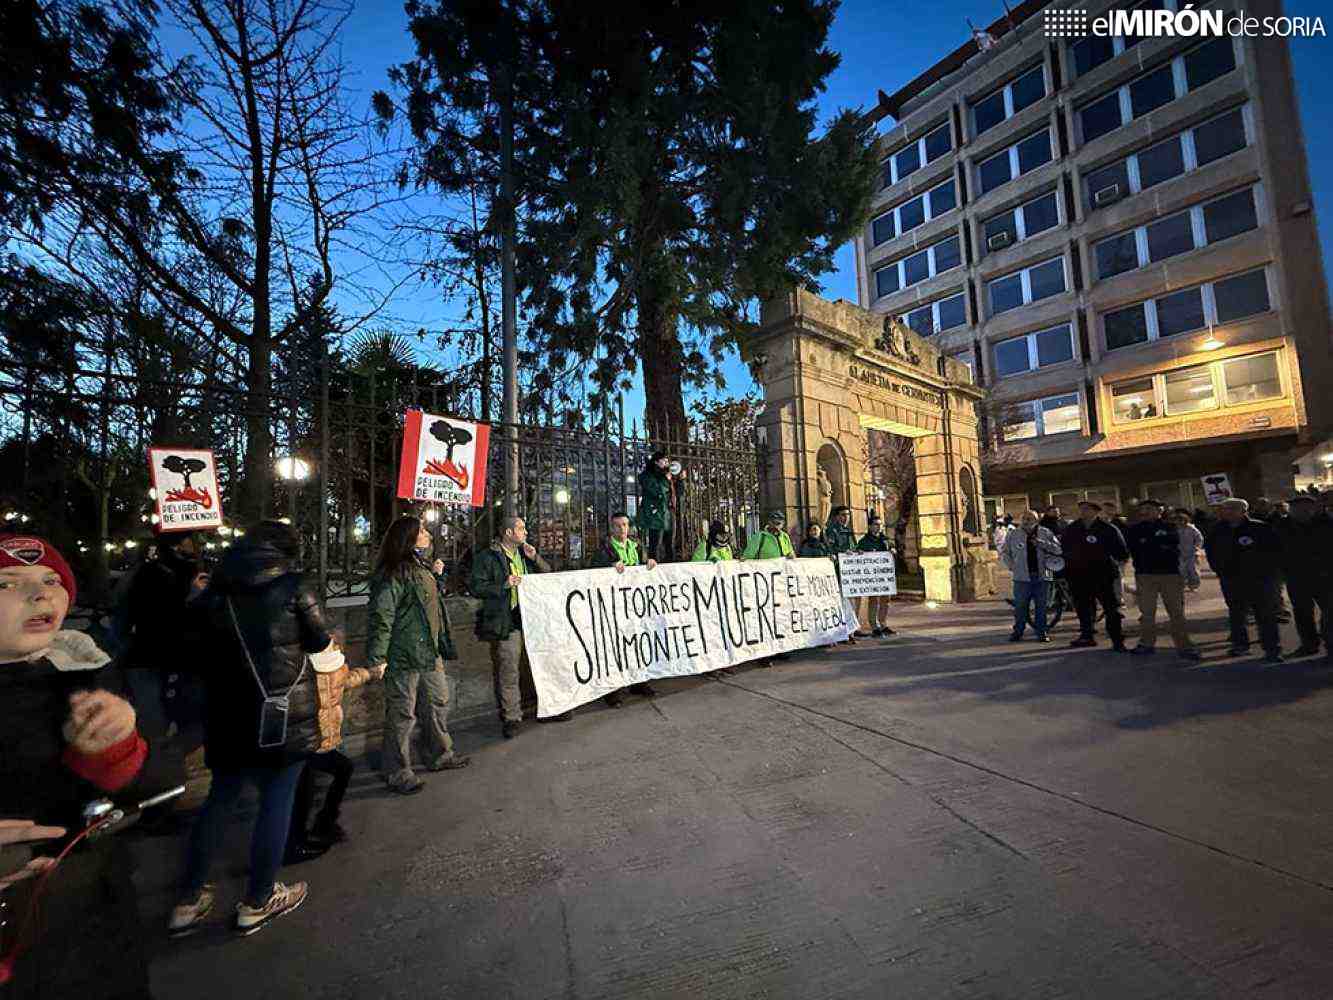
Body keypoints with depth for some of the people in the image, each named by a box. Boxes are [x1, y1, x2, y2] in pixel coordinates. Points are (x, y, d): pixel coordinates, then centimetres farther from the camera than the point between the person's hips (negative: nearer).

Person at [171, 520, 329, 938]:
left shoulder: (212, 592, 2)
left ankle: (189, 902, 30)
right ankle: (257, 902, 21)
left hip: (228, 713, 5)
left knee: (221, 797, 21)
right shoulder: (293, 587, -10)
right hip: (284, 712, -5)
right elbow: (319, 640, -2)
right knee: (277, 800, 9)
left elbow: (200, 652, 6)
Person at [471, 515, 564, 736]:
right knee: (508, 673, 0)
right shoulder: (487, 558, -4)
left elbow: (549, 574, 15)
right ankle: (511, 718, 15)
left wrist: (535, 558, -2)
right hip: (506, 623, -6)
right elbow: (477, 588, -9)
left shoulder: (526, 554, 15)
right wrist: (503, 586, -20)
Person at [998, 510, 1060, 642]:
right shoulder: (1013, 535, 6)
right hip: (1022, 577, -1)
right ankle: (1017, 631, 11)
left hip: (1042, 576, 1)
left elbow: (1058, 549, 1)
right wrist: (1011, 566, 0)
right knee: (1020, 606, 2)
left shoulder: (1045, 533, 8)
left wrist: (1042, 543, -12)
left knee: (1041, 606, 7)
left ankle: (1041, 632, 17)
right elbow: (1004, 553, 11)